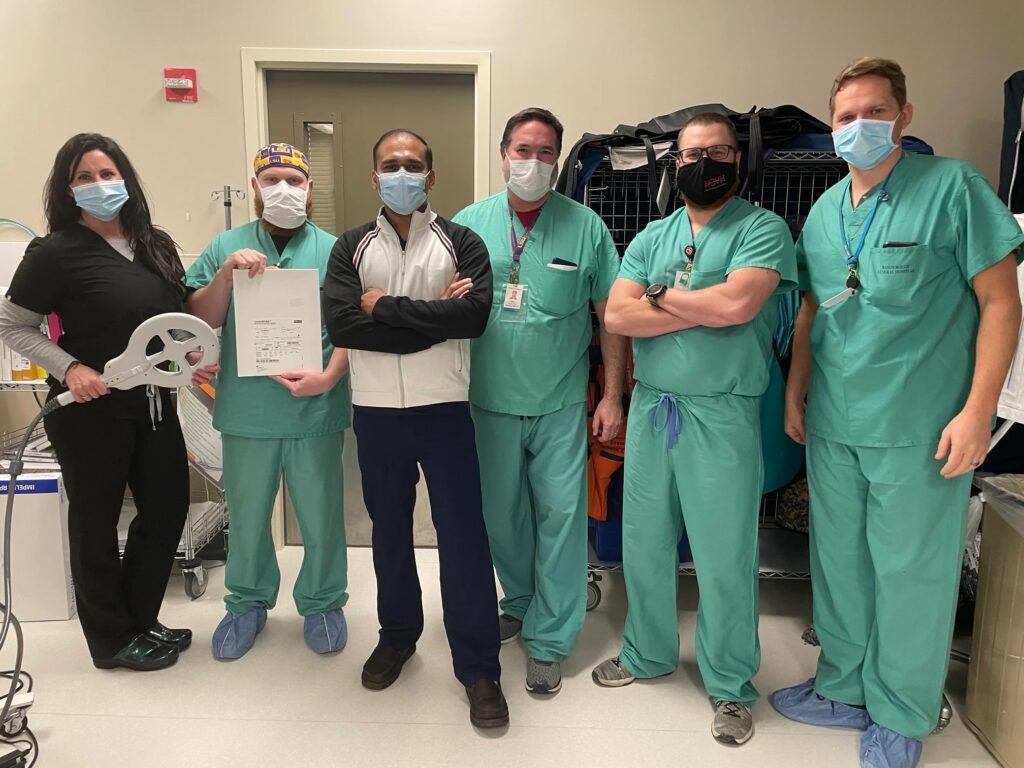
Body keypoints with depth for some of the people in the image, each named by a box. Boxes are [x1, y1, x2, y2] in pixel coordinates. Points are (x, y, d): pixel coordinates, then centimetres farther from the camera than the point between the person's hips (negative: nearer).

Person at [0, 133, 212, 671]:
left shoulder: (156, 245, 7)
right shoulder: (57, 252, -10)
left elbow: (179, 318, 16)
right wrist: (70, 368, -18)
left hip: (153, 403, 6)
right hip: (91, 410, -6)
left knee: (168, 507, 12)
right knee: (96, 522, 8)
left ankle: (140, 620, 33)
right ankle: (113, 640, 26)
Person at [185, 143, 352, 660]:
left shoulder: (333, 251, 2)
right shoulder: (226, 248, 6)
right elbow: (197, 321, 2)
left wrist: (328, 378, -16)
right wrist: (226, 273, -13)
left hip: (316, 412, -1)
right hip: (247, 413, 2)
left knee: (321, 517, 9)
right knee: (247, 516, 15)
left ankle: (322, 603, 30)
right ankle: (247, 603, 36)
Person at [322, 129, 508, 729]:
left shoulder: (462, 242, 0)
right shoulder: (352, 247, 6)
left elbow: (473, 314, -17)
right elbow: (340, 322, -10)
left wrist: (385, 306, -13)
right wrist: (431, 318, -14)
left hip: (443, 409, -2)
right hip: (376, 411, 3)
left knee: (462, 534, 1)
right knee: (389, 530, 17)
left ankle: (479, 667, 15)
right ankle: (398, 635, 39)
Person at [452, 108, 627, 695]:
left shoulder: (586, 226, -2)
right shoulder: (469, 223, 2)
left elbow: (611, 315, 0)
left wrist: (613, 397, -4)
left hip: (562, 403, -2)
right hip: (491, 402, 2)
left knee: (561, 515, 2)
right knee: (502, 513, 14)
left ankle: (549, 640, 17)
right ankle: (520, 602, 39)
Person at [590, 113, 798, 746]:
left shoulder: (762, 228, -2)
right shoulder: (652, 237, 12)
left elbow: (738, 302, -21)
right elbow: (617, 316, -3)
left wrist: (661, 295, -6)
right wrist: (706, 310, -11)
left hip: (722, 415, -4)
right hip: (651, 407, 5)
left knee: (725, 559, 5)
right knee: (644, 545, 15)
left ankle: (731, 686, 26)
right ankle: (648, 654, 37)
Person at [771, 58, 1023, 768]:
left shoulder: (953, 188, -6)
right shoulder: (823, 212, 11)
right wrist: (795, 394, 13)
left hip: (919, 431, -5)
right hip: (832, 428, 6)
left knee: (910, 573, 6)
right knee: (839, 562, 16)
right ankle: (844, 690, 35)